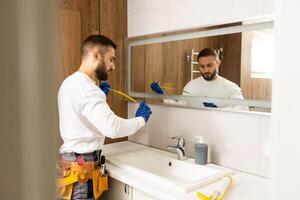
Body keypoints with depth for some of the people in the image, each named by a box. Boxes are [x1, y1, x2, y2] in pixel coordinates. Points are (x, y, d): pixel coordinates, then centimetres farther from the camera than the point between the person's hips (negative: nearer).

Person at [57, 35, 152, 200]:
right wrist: (141, 119, -15)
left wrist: (101, 96, 15)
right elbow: (113, 128, -32)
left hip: (71, 159, 10)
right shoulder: (85, 87, -23)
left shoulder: (71, 82, 10)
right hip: (82, 165, -10)